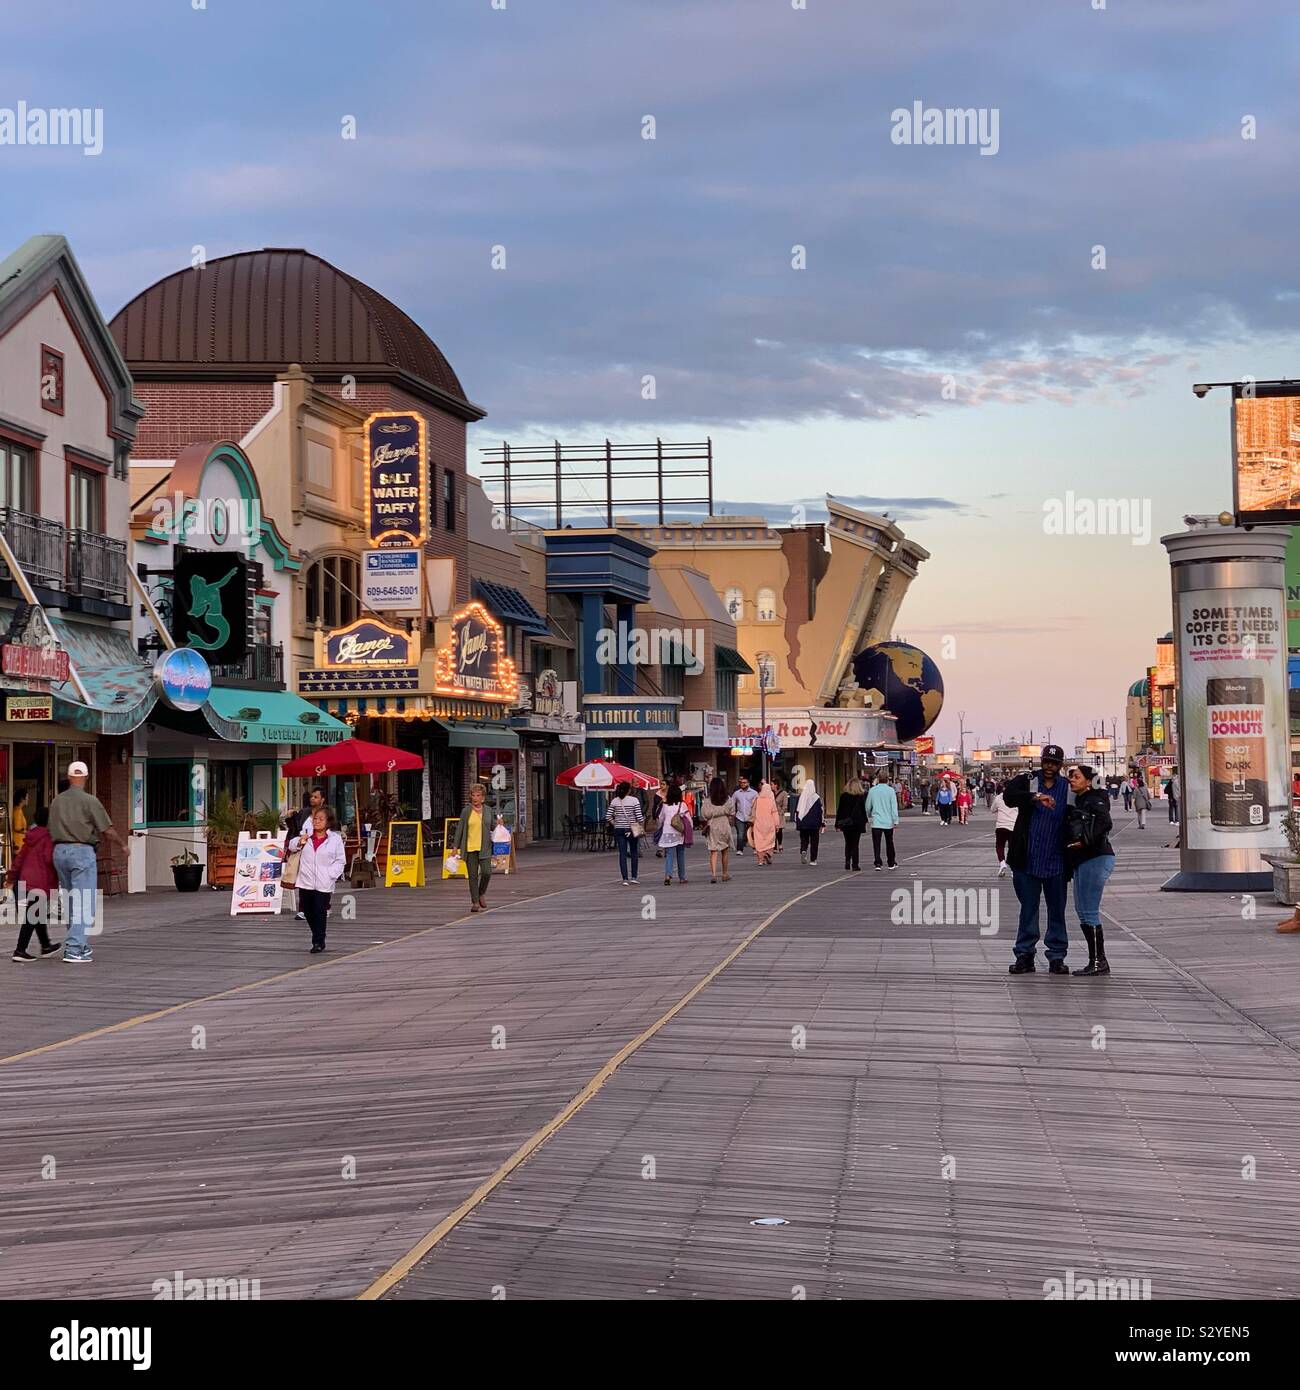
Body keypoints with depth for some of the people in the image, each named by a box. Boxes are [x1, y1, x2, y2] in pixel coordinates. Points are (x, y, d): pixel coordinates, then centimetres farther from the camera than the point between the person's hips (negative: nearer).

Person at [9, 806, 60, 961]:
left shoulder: (30, 836, 14)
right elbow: (49, 858, -19)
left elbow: (19, 857, 17)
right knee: (33, 916, -6)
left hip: (25, 879, 9)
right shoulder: (48, 836, -10)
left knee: (37, 914, 21)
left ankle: (46, 946, 34)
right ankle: (20, 951, -9)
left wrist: (12, 878, 22)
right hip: (40, 881, -9)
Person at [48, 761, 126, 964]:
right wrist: (122, 845, 8)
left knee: (71, 902, 17)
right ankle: (73, 950, -12)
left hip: (60, 851, 6)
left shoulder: (57, 801, 6)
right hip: (82, 851, -6)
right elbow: (107, 830, -9)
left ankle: (81, 946, 26)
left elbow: (52, 831, 8)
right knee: (84, 903, -4)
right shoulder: (90, 801, -10)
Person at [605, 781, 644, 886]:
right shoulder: (634, 800, -8)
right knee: (634, 852, 14)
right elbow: (639, 816, -11)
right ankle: (633, 877, 14)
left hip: (619, 829, 2)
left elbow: (608, 816, 0)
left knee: (622, 853, 3)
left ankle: (625, 879, -3)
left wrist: (615, 824, 10)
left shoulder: (614, 801, 1)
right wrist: (642, 828, 1)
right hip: (631, 829, -2)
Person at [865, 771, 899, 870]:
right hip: (888, 821, 0)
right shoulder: (890, 790, -6)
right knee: (889, 843, 15)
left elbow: (868, 806, 7)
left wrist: (869, 816, 27)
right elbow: (894, 806, -9)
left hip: (876, 822, 0)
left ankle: (878, 864, -13)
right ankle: (891, 863, 25)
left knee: (876, 844, -1)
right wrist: (895, 820, -5)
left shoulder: (873, 790, -1)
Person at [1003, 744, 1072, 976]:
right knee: (1028, 908, 6)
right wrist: (1035, 797, -35)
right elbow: (1009, 796, -19)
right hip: (1027, 859, -1)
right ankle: (1025, 955, 11)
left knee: (1057, 910, 6)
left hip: (1056, 861, 1)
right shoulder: (1026, 781, 2)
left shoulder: (1068, 788, 5)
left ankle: (1057, 956, 12)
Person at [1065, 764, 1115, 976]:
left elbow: (1104, 823, -25)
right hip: (1082, 861, 10)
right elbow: (1070, 833, 22)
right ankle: (1097, 961, 15)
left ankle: (1099, 962, -6)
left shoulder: (1095, 800, -8)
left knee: (1089, 911, -10)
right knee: (1082, 911, 11)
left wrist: (1085, 842, -27)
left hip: (1096, 859, -10)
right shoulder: (1078, 802, 20)